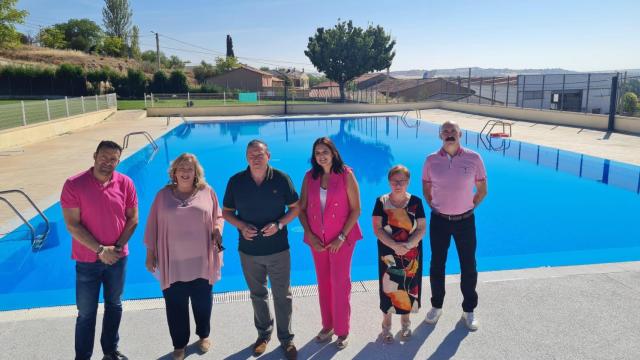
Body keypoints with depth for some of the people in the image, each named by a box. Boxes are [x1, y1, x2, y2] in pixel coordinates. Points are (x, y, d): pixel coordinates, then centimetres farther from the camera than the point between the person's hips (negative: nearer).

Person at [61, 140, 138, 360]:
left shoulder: (125, 183, -7)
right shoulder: (74, 185, -15)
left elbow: (132, 219, -2)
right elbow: (72, 225, -15)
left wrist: (117, 247, -13)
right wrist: (100, 250, -18)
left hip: (117, 258, 3)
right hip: (87, 260, -3)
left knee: (114, 305, 18)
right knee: (86, 312, 8)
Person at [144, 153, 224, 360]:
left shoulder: (207, 192, -1)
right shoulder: (163, 195, -1)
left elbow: (218, 217, 8)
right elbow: (152, 226, 4)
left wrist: (217, 231, -13)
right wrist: (150, 253, 3)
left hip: (201, 261, 0)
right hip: (173, 263, 0)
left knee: (202, 302, 15)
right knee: (176, 306, 10)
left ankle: (204, 335, 40)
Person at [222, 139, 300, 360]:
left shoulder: (281, 179, -10)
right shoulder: (236, 181, -6)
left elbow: (295, 208, -2)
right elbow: (226, 211, 3)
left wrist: (279, 224, -19)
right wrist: (241, 226, -16)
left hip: (278, 250, -2)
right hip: (249, 250, 2)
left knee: (282, 296, 9)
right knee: (258, 294, 19)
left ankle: (286, 339, 29)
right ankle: (264, 334, 41)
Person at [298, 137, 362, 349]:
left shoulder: (346, 175, -10)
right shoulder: (310, 176, 0)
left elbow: (356, 209, -9)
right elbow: (301, 209, 3)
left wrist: (341, 237, -13)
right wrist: (309, 235, -7)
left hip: (341, 239, -3)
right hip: (317, 240, 4)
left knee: (340, 283, 2)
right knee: (323, 283, 13)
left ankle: (342, 330, 18)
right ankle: (328, 325, 30)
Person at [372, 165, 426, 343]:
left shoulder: (415, 202, -5)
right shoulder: (381, 202, -7)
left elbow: (422, 228, -7)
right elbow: (377, 229, -10)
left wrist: (407, 245, -22)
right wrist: (394, 246, -22)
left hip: (411, 253, 1)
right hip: (388, 253, -1)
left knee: (408, 287, 11)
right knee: (388, 287, 5)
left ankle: (405, 320, 34)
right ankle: (386, 324, 24)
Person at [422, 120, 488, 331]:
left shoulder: (473, 158, -8)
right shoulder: (431, 160, -5)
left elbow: (482, 190, 2)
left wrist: (469, 207, 1)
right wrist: (435, 207, 3)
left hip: (465, 221, 0)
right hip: (439, 220, 1)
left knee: (468, 266, 8)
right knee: (437, 264, 11)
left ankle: (469, 310, 27)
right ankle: (436, 306, 30)